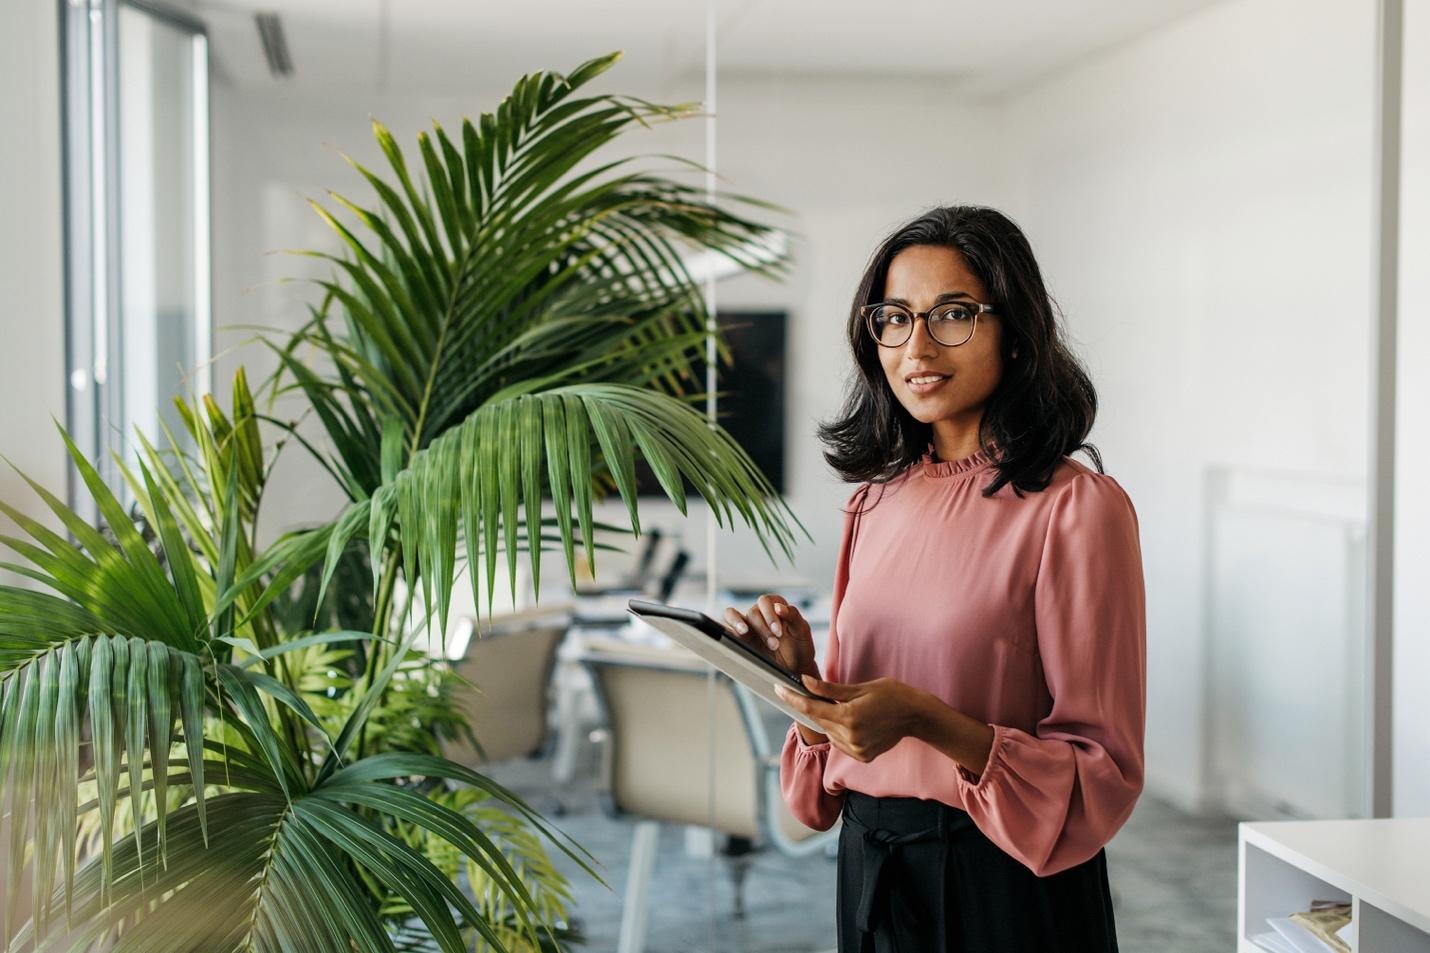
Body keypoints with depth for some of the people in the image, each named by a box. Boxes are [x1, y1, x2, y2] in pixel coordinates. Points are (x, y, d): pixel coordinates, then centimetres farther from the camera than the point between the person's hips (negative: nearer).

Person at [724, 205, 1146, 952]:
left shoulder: (1077, 506, -13)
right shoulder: (877, 500, 6)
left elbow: (1105, 771, -15)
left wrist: (923, 719, -26)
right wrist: (800, 673, -8)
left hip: (1007, 890, -6)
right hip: (870, 868, 6)